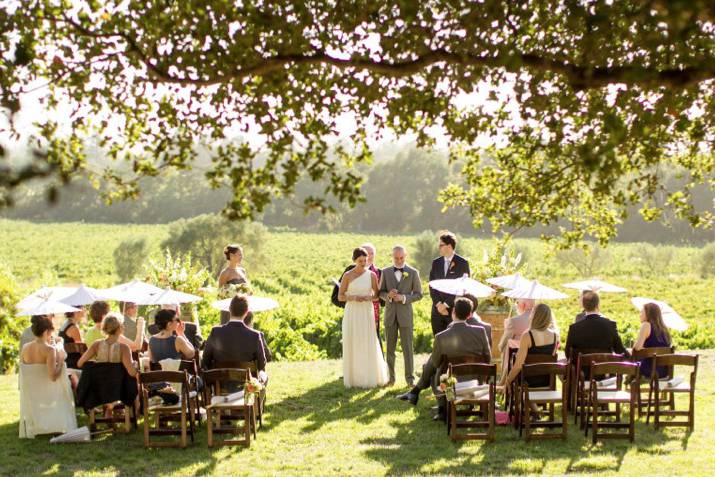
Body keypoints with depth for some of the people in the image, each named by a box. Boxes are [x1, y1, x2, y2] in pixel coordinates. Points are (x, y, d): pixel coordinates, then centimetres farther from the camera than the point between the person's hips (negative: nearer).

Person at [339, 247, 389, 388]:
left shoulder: (372, 275, 2)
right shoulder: (347, 276, -2)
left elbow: (377, 295, 8)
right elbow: (340, 297, 0)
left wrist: (368, 297, -14)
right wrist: (353, 298, -18)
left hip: (367, 313, 1)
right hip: (352, 314, -1)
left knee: (369, 346, 2)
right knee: (352, 345, 1)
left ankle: (370, 377, 16)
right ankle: (353, 378, 10)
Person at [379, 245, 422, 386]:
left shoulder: (413, 272, -1)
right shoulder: (385, 272, 5)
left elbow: (418, 294, 0)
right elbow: (380, 292, 8)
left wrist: (404, 298, -16)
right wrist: (388, 295, -15)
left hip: (405, 314, -2)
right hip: (390, 314, 2)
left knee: (407, 348, -2)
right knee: (390, 348, 7)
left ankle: (410, 378, 4)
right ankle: (391, 377, 14)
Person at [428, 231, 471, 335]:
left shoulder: (462, 263, -3)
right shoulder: (436, 263, 11)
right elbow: (432, 286, 8)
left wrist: (446, 304, -10)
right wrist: (438, 304, -7)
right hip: (437, 310, 4)